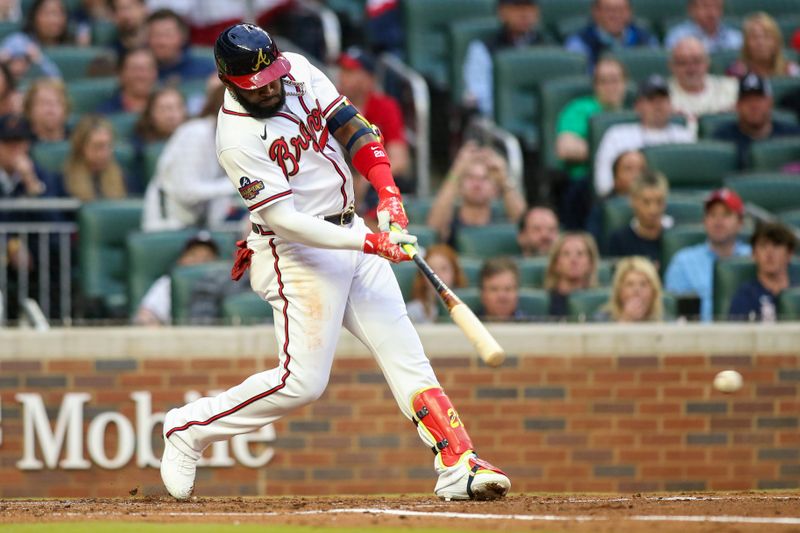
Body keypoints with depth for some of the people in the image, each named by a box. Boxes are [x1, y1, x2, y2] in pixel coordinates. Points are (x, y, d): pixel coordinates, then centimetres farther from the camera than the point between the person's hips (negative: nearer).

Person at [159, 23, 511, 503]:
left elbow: (351, 126, 1)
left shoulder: (300, 72, -1)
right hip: (298, 252, -8)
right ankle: (189, 429, 6)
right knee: (302, 381, -10)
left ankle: (459, 466, -2)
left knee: (404, 351, 1)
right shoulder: (238, 139, -21)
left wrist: (388, 193, -14)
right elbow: (283, 220, -25)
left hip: (349, 234, 8)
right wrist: (369, 243, -28)